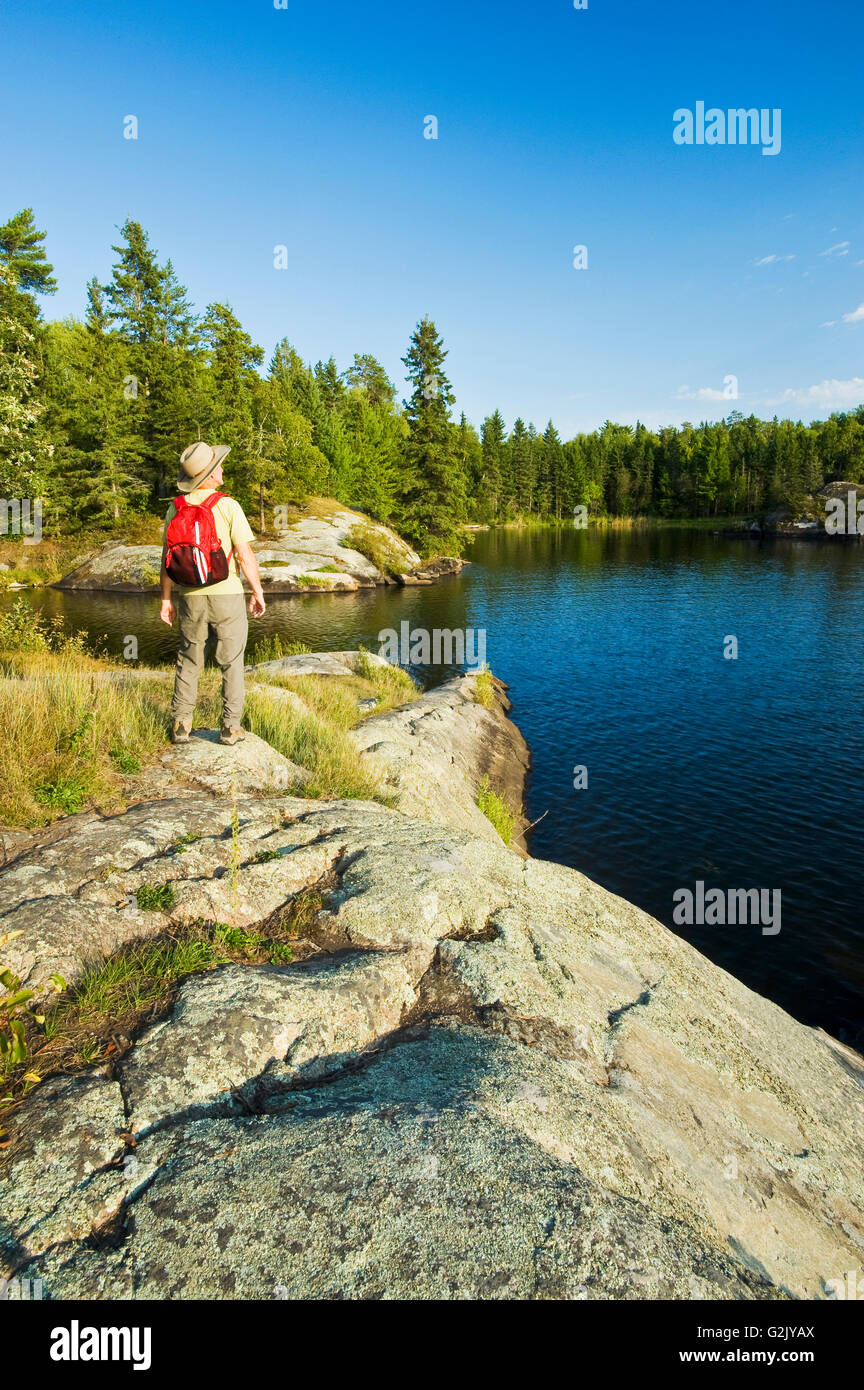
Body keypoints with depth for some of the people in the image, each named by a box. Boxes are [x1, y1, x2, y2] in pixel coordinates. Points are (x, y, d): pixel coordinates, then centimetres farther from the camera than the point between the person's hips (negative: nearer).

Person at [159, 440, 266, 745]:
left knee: (188, 662, 15)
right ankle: (231, 728, 9)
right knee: (231, 662, 8)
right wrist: (258, 592, -2)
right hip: (226, 594, -3)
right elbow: (245, 554, -12)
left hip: (189, 597, 4)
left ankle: (180, 726, 16)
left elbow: (167, 559, 3)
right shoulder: (228, 506, -11)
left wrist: (166, 599, 11)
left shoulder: (175, 509, 1)